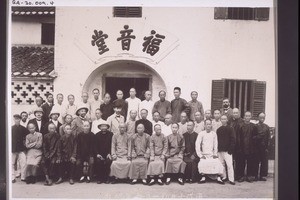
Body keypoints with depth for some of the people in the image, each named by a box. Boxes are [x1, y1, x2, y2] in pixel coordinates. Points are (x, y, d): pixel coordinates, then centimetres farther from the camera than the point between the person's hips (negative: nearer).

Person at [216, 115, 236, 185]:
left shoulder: (230, 129, 0)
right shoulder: (218, 130, 13)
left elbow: (233, 140, -4)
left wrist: (230, 149, -12)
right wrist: (217, 149, 6)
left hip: (227, 150, -4)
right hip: (220, 150, 5)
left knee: (229, 165, -8)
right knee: (221, 164, 8)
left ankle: (231, 179, -4)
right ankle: (223, 177, 20)